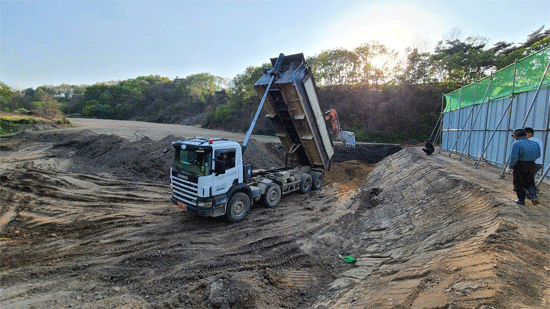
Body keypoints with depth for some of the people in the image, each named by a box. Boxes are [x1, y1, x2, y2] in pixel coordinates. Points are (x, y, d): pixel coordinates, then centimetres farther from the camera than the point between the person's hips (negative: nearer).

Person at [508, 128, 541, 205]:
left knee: (518, 184, 8)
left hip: (519, 165, -5)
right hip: (531, 165, 5)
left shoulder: (516, 144, -13)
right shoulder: (535, 144, 6)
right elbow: (538, 155, 16)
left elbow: (514, 157, -19)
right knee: (530, 183, 18)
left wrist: (510, 166, -7)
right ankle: (534, 197, 0)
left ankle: (521, 200, 13)